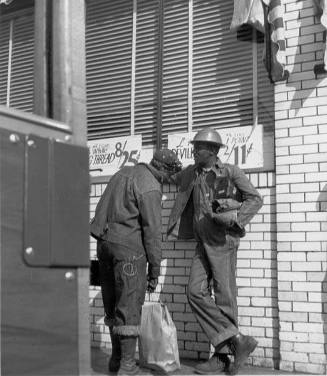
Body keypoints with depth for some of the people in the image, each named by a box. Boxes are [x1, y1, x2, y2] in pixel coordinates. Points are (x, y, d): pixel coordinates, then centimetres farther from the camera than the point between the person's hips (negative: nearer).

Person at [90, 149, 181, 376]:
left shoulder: (125, 172, 15)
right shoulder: (150, 188, -12)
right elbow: (153, 231, -13)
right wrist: (155, 269, -9)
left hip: (104, 242, 8)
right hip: (128, 246, -8)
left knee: (112, 303, 14)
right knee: (129, 304, -1)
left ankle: (117, 357, 24)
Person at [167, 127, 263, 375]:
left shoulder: (231, 172, -5)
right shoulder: (192, 173, 13)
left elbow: (255, 199, -10)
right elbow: (170, 178, 35)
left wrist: (233, 219, -21)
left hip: (223, 241, -6)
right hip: (203, 243, 7)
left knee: (224, 298, -3)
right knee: (196, 293, -6)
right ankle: (238, 341, -3)